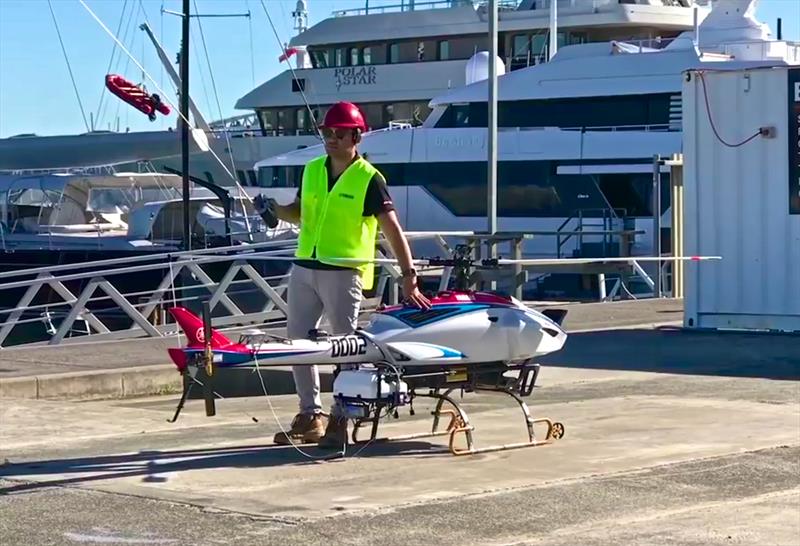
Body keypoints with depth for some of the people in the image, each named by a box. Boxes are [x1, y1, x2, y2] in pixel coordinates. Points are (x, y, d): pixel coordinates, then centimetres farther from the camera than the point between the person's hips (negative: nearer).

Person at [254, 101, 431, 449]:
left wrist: (409, 277, -19)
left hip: (343, 273, -6)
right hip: (304, 267, 6)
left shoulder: (368, 179, -7)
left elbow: (393, 230, -11)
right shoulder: (312, 171, 10)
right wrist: (274, 210, 0)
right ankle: (311, 416, 15)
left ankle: (339, 420, 5)